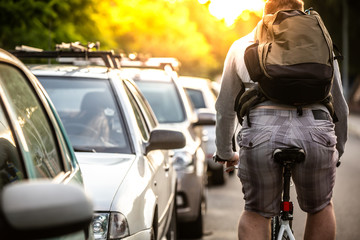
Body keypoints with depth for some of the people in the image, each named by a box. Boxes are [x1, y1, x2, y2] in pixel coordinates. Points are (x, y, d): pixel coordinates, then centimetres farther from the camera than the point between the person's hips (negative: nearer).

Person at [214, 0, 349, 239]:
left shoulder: (242, 46, 25)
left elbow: (225, 108, 29)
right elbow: (340, 107, 28)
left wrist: (225, 153, 43)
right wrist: (337, 152, 43)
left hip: (261, 133, 0)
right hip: (315, 131, 1)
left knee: (256, 213, 20)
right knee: (320, 208, 24)